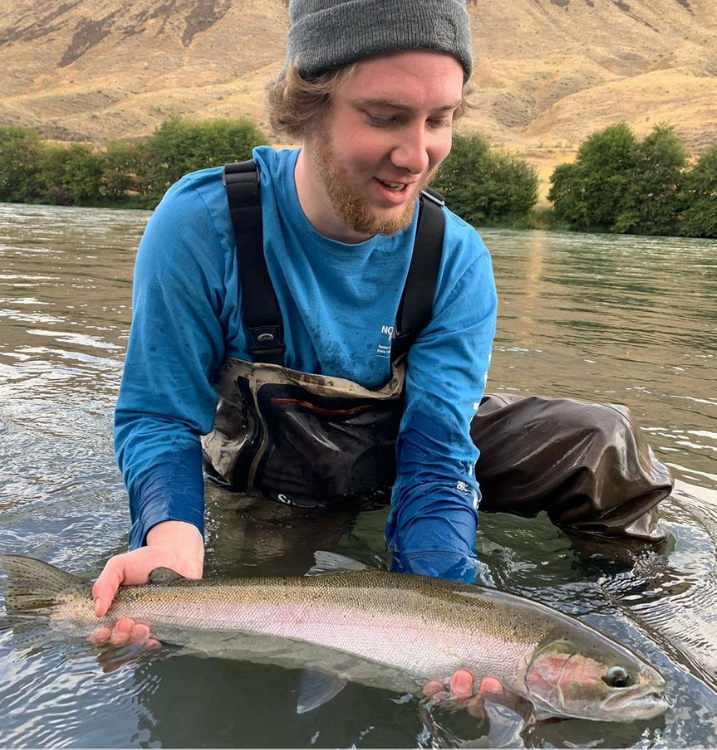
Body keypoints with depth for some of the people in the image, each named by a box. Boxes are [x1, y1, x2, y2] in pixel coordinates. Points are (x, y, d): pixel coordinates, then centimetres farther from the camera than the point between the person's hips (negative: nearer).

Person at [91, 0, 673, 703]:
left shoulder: (458, 260, -21)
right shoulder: (201, 226, -25)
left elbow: (435, 455, -24)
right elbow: (160, 417, -19)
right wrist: (173, 536, -41)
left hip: (394, 454, 1)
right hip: (258, 474, 0)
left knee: (602, 445, -13)